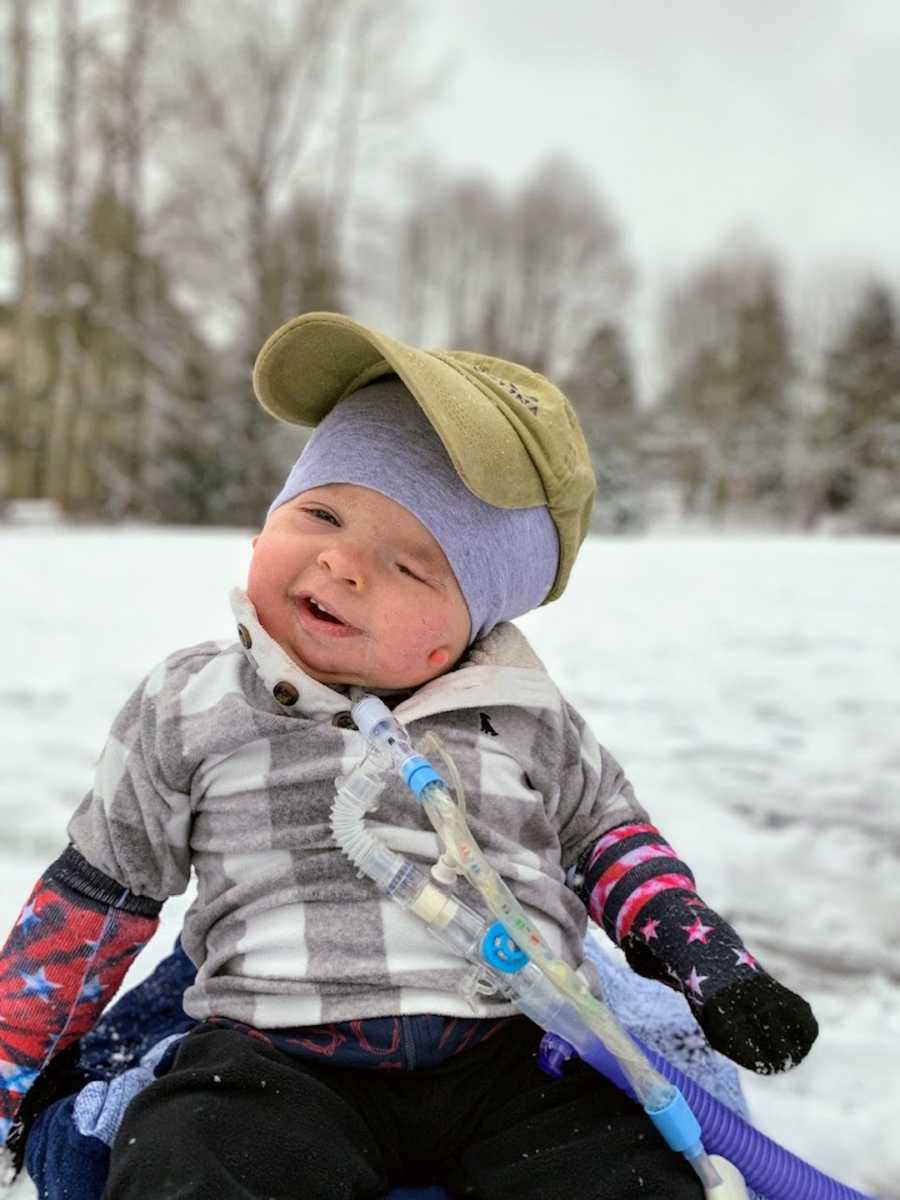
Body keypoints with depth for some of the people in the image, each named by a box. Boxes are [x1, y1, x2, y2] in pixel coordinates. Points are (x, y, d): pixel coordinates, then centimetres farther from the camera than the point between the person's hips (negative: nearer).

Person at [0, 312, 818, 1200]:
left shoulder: (529, 722, 6)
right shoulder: (191, 706, 4)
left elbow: (608, 834, 21)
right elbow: (99, 891, 13)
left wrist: (713, 967, 10)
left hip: (514, 1056, 2)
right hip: (277, 1066, -1)